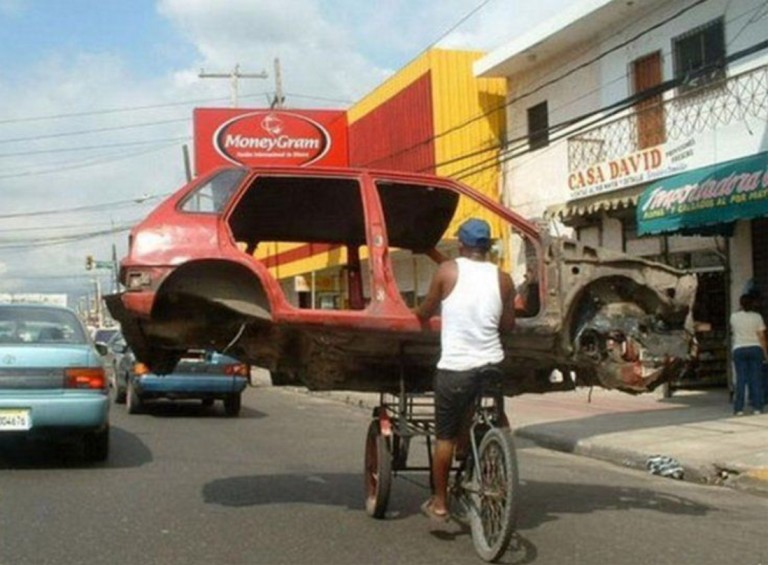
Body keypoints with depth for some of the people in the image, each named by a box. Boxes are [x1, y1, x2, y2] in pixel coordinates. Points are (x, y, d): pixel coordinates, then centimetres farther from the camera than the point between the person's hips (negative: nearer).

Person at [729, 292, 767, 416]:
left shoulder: (734, 316, 1)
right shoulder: (757, 317, -2)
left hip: (739, 349, 1)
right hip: (755, 348, 0)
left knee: (740, 379, 2)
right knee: (756, 378, 4)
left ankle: (739, 408, 0)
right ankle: (757, 407, 4)